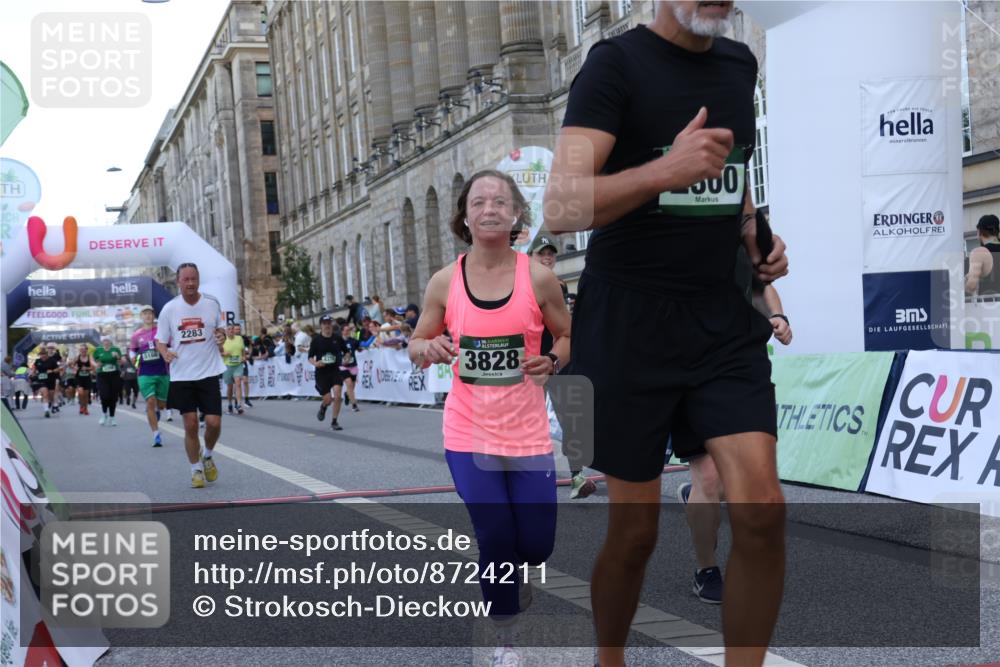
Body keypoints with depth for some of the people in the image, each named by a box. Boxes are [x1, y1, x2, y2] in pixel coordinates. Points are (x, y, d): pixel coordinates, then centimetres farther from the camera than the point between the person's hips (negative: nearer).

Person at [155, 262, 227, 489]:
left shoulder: (212, 304, 0)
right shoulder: (169, 309, -1)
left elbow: (222, 331, 13)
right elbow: (160, 340, 5)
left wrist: (222, 334, -11)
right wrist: (165, 353, -16)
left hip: (208, 373, 0)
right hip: (182, 375, 0)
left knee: (214, 422, -6)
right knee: (190, 425, 0)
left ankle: (207, 457, 24)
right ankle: (196, 470, 16)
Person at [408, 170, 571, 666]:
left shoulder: (538, 277, -5)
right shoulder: (445, 282, -3)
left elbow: (568, 337, 7)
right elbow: (416, 346, 8)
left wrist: (551, 361, -15)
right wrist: (429, 349, -16)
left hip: (528, 433, 0)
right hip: (469, 434, 0)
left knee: (537, 544, 3)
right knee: (495, 541, -3)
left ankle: (513, 575, 42)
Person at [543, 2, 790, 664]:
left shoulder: (740, 62, 11)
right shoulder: (617, 62, -9)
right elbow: (561, 207, -20)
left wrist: (754, 235, 11)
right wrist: (668, 170, -34)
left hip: (726, 318, 5)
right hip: (629, 321, -5)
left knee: (762, 509, -8)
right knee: (634, 528, 5)